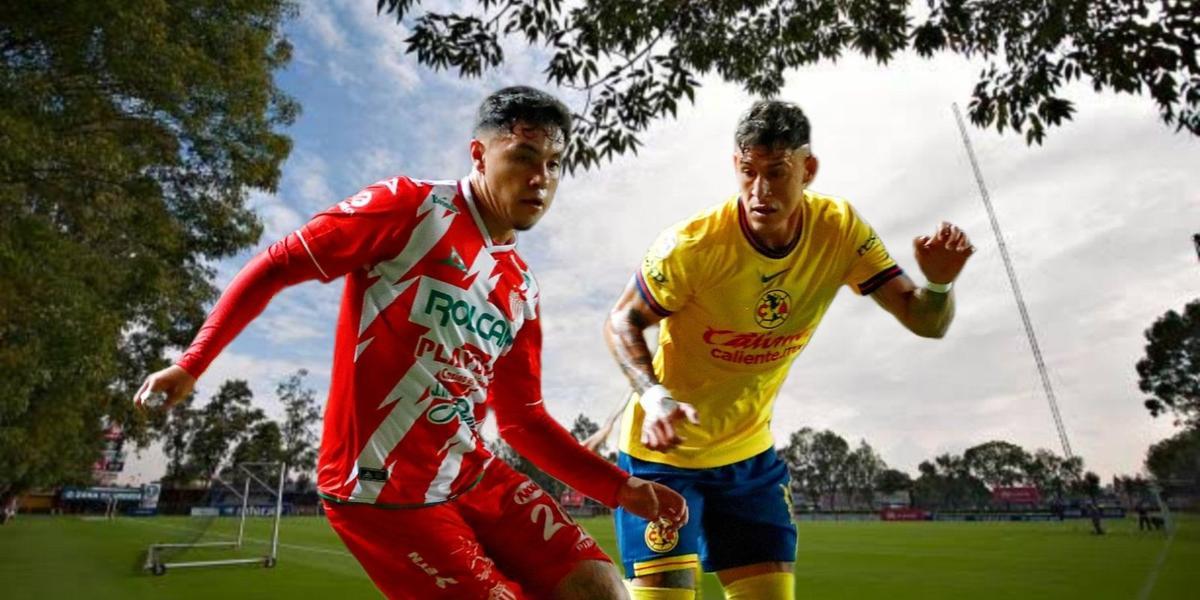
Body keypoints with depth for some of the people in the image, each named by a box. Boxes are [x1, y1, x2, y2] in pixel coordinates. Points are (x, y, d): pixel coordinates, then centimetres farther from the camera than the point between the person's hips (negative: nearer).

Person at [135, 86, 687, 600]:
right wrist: (189, 366, -4)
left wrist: (620, 488, 4)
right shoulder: (410, 206, -9)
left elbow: (522, 419, 10)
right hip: (381, 492, -5)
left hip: (471, 475, 6)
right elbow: (274, 267, -3)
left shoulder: (521, 290, 7)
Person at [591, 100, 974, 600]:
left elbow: (924, 322, -9)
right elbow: (621, 323, -13)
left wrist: (938, 284, -32)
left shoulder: (841, 231, -12)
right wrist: (653, 396, -29)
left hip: (750, 451, 4)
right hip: (663, 449, -4)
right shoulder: (691, 245, -25)